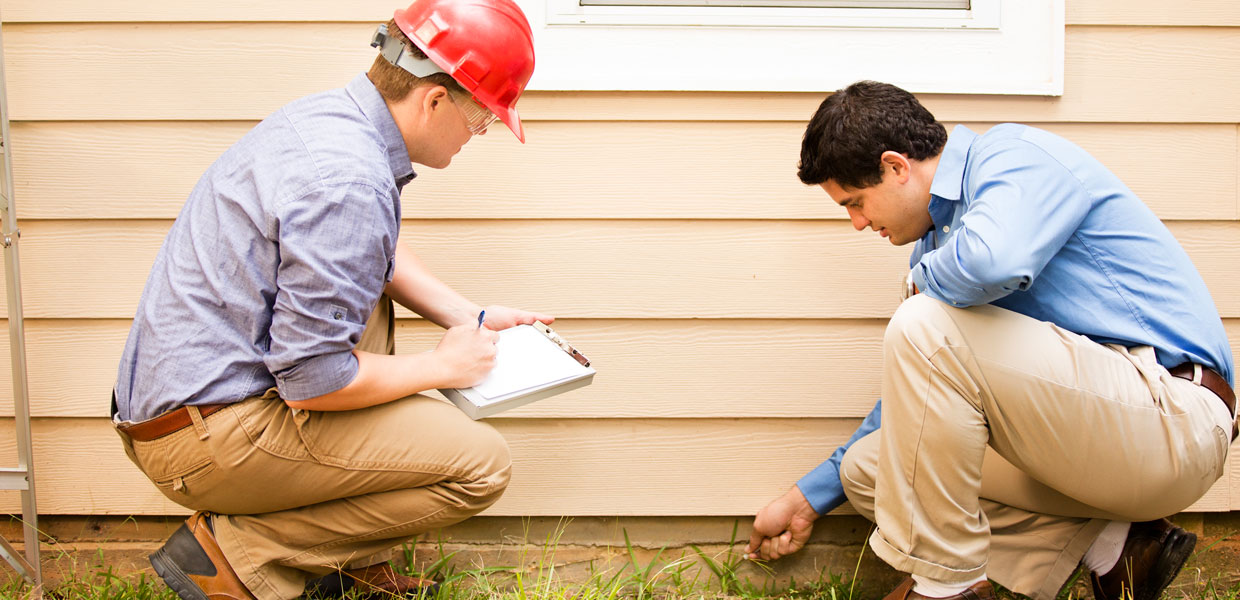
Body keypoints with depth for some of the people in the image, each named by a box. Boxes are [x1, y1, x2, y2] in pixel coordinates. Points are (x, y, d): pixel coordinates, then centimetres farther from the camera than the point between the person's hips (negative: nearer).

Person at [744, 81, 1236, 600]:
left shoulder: (1018, 155, -11)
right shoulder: (939, 239, 15)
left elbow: (993, 262, -36)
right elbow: (911, 390, 21)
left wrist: (925, 277, -11)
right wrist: (808, 499, 23)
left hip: (1171, 414, -10)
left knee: (928, 327, -24)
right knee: (869, 467, 8)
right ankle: (1108, 544, 2)